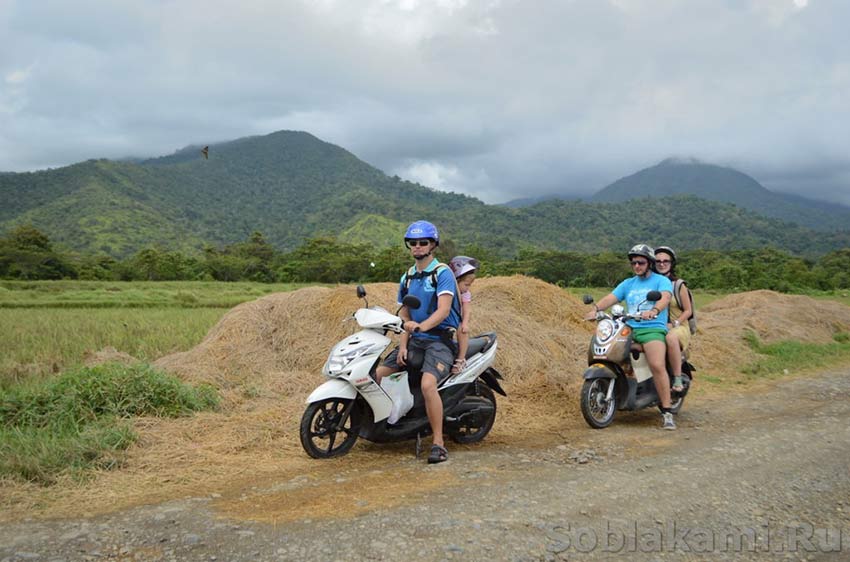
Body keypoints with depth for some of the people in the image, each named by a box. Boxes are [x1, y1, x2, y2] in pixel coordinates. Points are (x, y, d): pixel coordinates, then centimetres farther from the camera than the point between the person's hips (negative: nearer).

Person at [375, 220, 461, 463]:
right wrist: (403, 346, -3)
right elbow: (405, 316, 12)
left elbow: (443, 310, -20)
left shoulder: (443, 273, -8)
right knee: (376, 376, -2)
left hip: (440, 340, -7)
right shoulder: (407, 278, 14)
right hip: (415, 341, 7)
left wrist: (421, 326, -37)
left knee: (427, 385, -30)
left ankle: (438, 443, -23)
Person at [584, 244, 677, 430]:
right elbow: (610, 297, 7)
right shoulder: (628, 284, 22)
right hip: (629, 329, 5)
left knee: (658, 366, -28)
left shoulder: (662, 281, 7)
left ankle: (667, 413, -23)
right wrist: (596, 309, -14)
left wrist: (654, 311, -36)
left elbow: (665, 298, -14)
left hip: (653, 329, -5)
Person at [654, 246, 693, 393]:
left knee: (671, 338, -40)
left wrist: (675, 323, -12)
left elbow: (688, 310, 3)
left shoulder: (679, 285, 4)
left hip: (678, 327, -3)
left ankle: (678, 380, -33)